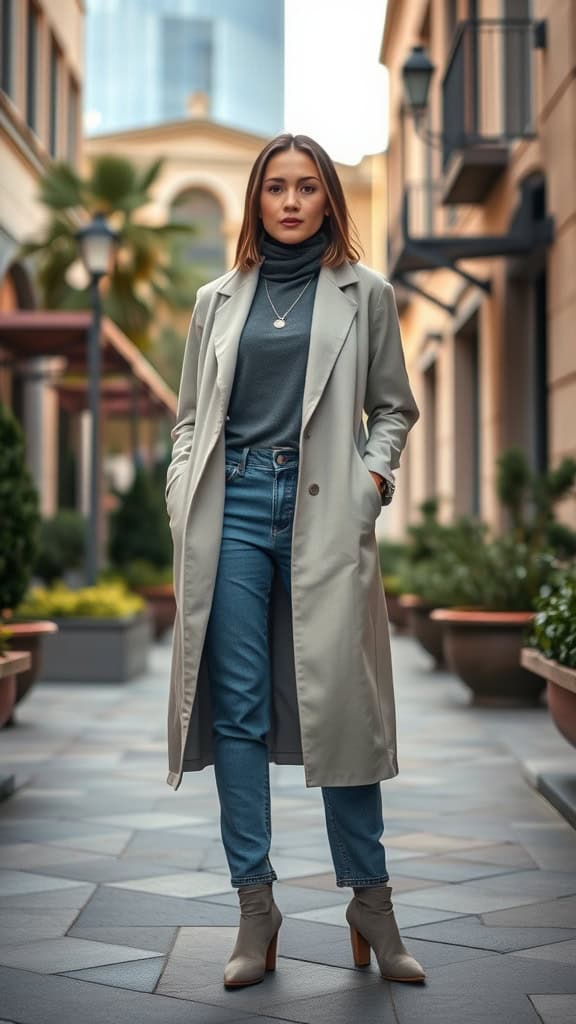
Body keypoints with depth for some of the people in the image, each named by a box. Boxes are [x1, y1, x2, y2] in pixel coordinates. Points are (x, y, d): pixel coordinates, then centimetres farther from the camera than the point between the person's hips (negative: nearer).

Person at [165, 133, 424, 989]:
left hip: (323, 512, -2)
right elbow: (191, 416, 16)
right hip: (233, 507, 2)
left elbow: (393, 407, 13)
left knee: (337, 701, -3)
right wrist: (184, 501, 2)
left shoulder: (364, 294, 10)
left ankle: (369, 899, 9)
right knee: (237, 707, -1)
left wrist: (372, 476, -4)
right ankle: (255, 907, 6)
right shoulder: (218, 301, 14)